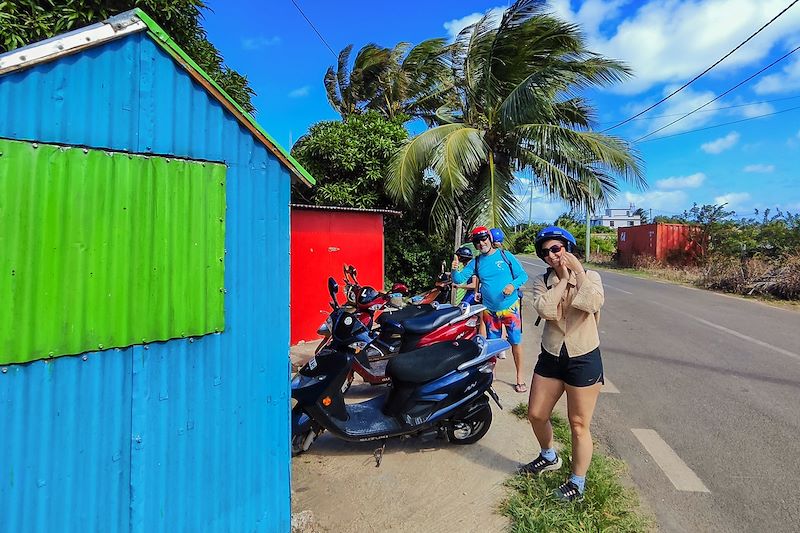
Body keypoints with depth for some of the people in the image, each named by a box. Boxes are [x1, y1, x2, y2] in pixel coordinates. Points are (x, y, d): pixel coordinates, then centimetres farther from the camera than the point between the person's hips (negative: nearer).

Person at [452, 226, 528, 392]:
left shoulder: (505, 255, -6)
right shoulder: (475, 262, 1)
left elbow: (523, 275, -3)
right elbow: (459, 279, -4)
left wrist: (513, 285, -23)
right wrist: (455, 270, -25)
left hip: (510, 307, -2)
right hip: (489, 310, 3)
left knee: (515, 341, 4)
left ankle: (520, 377, 19)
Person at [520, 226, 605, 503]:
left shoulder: (590, 277, -5)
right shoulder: (541, 281, -1)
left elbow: (593, 304, -27)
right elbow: (546, 310, -20)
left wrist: (578, 269, -19)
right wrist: (563, 279, -15)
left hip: (583, 358, -3)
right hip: (551, 356, 4)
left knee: (579, 425, 6)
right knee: (536, 414, 13)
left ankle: (577, 483, 28)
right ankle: (549, 456, 42)